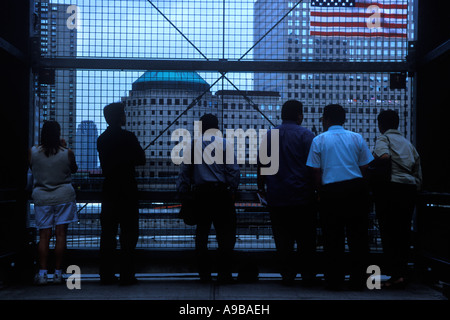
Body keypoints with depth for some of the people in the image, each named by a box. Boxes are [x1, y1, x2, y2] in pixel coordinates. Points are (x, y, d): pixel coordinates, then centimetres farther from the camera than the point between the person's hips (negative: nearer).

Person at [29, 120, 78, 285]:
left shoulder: (33, 152, -4)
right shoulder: (67, 153, -7)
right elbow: (74, 169, 11)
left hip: (41, 197, 1)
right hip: (64, 197, -1)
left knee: (44, 235, 4)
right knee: (61, 234, 2)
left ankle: (42, 273, 1)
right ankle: (58, 273, 4)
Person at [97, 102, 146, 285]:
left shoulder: (101, 139, 7)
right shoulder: (128, 137, -11)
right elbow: (141, 160, -5)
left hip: (109, 191, 6)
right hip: (127, 191, -6)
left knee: (107, 233, 9)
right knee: (129, 233, 0)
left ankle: (106, 275, 12)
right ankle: (126, 275, 0)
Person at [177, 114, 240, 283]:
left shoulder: (194, 144, 5)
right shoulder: (224, 143, 0)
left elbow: (185, 169, 5)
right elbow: (233, 170, -5)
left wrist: (183, 192, 10)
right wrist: (232, 190, 3)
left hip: (200, 193, 2)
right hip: (221, 192, -2)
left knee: (201, 232, 10)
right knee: (225, 234, 4)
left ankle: (204, 273, 13)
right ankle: (224, 273, 2)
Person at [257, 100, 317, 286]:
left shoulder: (269, 136, 7)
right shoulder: (305, 135, -5)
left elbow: (262, 164, 10)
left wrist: (261, 187, 20)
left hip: (276, 196, 3)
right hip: (302, 197, -3)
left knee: (282, 238, 7)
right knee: (305, 238, 7)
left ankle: (287, 275, 10)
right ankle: (307, 275, 11)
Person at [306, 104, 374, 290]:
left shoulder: (319, 140, 3)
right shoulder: (357, 138, 8)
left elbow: (316, 171, -1)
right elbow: (364, 168, 5)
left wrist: (321, 192, 9)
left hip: (331, 191, -1)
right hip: (356, 189, 1)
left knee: (333, 238, 5)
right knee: (358, 236, 7)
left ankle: (334, 282, 8)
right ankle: (358, 280, 9)